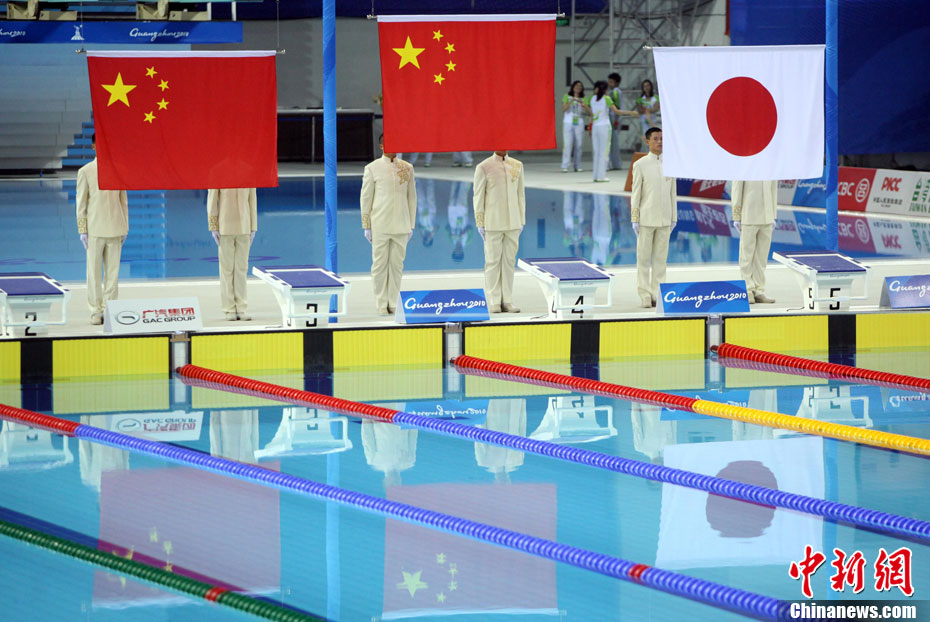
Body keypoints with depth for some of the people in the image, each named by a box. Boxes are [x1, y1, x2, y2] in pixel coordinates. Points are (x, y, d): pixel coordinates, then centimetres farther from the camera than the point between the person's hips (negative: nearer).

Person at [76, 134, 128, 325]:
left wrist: (125, 228, 11)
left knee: (113, 271, 3)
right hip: (95, 229, -2)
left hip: (115, 228, 2)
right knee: (94, 271, -1)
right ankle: (96, 311, 4)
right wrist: (82, 230, -3)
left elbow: (123, 200, 14)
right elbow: (81, 202, 2)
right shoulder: (86, 171, 1)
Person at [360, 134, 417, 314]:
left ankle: (393, 303, 8)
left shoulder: (407, 168, 8)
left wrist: (411, 225, 11)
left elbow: (412, 197, 13)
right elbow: (366, 198, 2)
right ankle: (381, 304, 5)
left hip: (400, 225, 2)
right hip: (379, 225, -2)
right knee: (380, 264, -2)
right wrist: (366, 226, -1)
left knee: (397, 265, 3)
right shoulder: (372, 169, 1)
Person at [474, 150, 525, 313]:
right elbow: (478, 197, -2)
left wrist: (521, 220, 11)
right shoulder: (483, 168, -3)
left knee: (509, 261, 5)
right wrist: (480, 224, -6)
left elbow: (520, 194, 14)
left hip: (512, 224, 4)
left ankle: (507, 301, 9)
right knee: (493, 262, -3)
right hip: (493, 224, -4)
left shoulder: (517, 166, 10)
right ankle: (493, 303, 1)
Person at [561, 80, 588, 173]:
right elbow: (564, 109, -5)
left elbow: (587, 111, -3)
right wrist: (571, 101, -20)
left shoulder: (583, 99, 9)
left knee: (578, 144, 0)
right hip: (568, 123, -2)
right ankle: (565, 166, -12)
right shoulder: (567, 97, 6)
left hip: (579, 124, 2)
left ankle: (577, 166, 4)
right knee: (567, 144, -9)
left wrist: (582, 103, -20)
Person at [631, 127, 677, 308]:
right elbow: (635, 193, -2)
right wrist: (635, 220, -6)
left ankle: (658, 294, 8)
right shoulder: (640, 165, -2)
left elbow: (673, 193, 12)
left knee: (660, 258, 4)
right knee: (643, 258, 0)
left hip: (664, 219, 3)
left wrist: (674, 218, 10)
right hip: (646, 218, -3)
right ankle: (645, 295, 3)